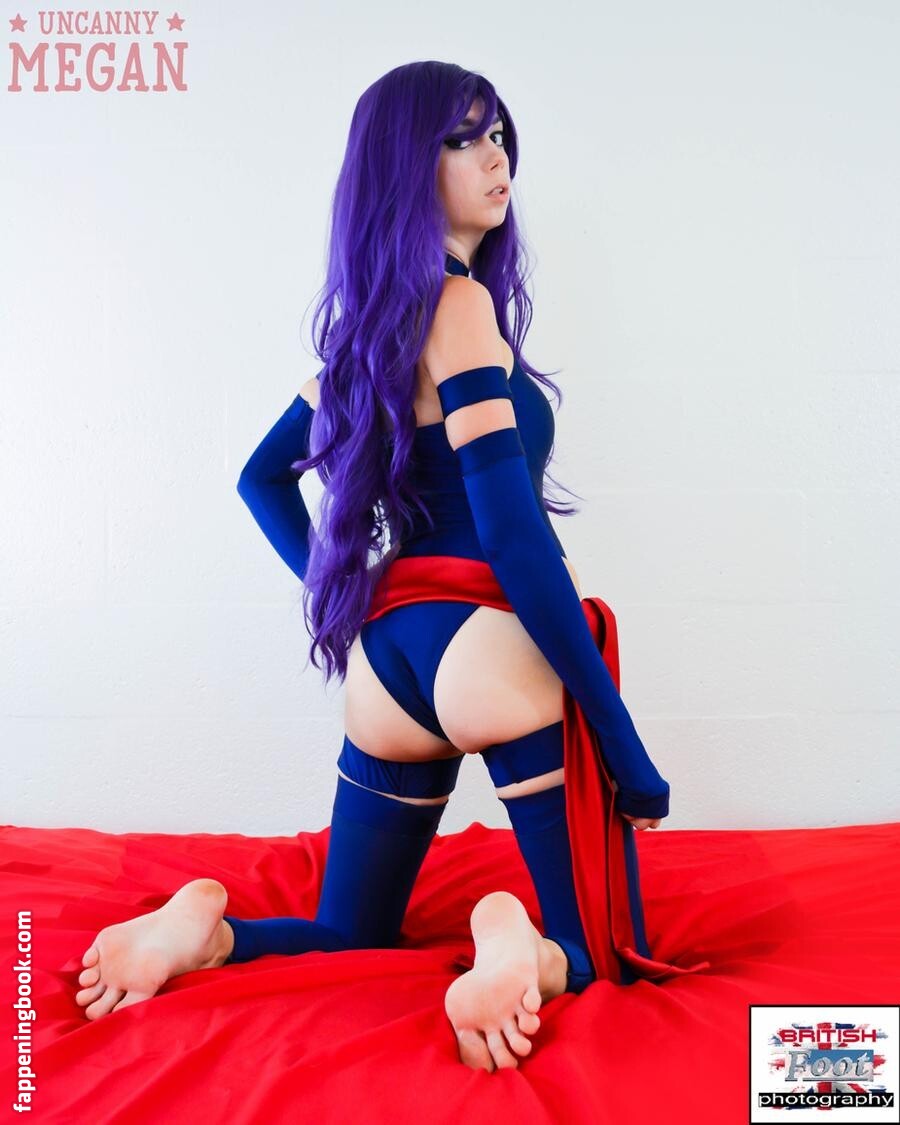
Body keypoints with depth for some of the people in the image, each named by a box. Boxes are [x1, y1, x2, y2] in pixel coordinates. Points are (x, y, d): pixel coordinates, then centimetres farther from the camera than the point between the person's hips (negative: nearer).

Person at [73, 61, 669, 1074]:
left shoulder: (373, 316, 14)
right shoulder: (461, 304, -10)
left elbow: (264, 475, 25)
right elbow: (516, 536, -18)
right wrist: (622, 742, -14)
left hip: (384, 657, 8)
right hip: (490, 647, -7)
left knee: (348, 940, 21)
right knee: (600, 951, 6)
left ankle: (211, 933, -6)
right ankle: (525, 948, -25)